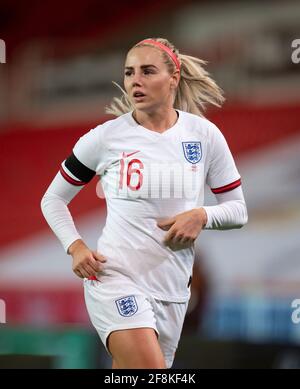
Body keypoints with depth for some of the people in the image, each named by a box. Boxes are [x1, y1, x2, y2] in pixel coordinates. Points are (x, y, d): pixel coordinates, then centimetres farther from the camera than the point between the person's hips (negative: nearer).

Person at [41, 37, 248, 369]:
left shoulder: (204, 134, 3)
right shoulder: (106, 137, -2)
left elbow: (237, 210, 10)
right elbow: (53, 199, 10)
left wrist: (202, 216, -10)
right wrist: (75, 247, -6)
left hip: (172, 290, 3)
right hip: (114, 277, -3)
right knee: (151, 368, -25)